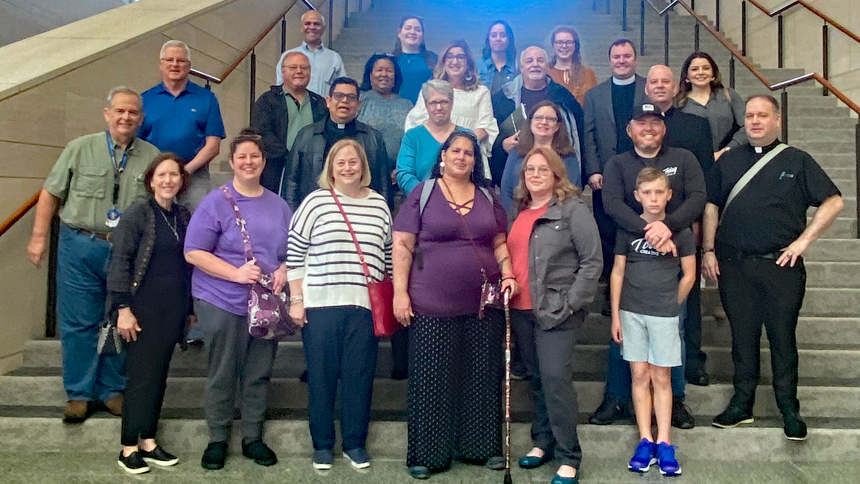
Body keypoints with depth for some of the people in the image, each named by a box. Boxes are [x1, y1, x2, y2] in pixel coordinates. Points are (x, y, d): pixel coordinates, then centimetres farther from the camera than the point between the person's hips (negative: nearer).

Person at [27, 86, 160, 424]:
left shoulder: (152, 157, 4)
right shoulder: (80, 149, 2)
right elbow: (51, 193, 6)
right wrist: (39, 236, 1)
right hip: (81, 247, -1)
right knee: (78, 323, 4)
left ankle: (114, 390, 23)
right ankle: (79, 394, 17)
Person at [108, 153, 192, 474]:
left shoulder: (184, 216, 10)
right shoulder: (138, 214, -7)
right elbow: (120, 262, -11)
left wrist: (189, 309, 14)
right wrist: (123, 308, -16)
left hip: (174, 309, 5)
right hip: (144, 307, -5)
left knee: (159, 375, 10)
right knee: (141, 376, -1)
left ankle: (148, 441, 21)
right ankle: (129, 448, 11)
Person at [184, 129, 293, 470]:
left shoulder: (278, 205, 10)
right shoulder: (215, 202, -5)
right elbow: (193, 253, -11)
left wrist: (283, 270, -6)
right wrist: (236, 273, -20)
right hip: (222, 303, -4)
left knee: (258, 375, 11)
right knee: (222, 374, 7)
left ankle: (253, 438, 26)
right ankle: (217, 440, 23)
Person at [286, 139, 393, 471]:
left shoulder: (379, 205, 9)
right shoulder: (315, 202, 0)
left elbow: (388, 256, 13)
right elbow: (294, 253, 0)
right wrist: (296, 300, -4)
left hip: (365, 306, 2)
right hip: (321, 305, -2)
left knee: (359, 375, 7)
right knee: (322, 376, 7)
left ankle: (355, 443, 23)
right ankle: (322, 445, 22)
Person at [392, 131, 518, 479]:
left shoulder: (488, 197, 12)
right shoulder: (422, 194, 0)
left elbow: (500, 243, 16)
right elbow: (402, 246, -3)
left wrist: (508, 275, -1)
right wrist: (400, 292, -10)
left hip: (483, 304, 4)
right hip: (432, 306, -3)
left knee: (482, 378, 11)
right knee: (431, 380, 5)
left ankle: (483, 447, 26)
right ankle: (427, 454, 18)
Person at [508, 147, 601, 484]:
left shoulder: (573, 209, -7)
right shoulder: (519, 211, 13)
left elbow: (593, 261, -10)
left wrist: (572, 303, -15)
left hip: (556, 310, -6)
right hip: (521, 309, 6)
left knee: (555, 377, -9)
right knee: (535, 377, 13)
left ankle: (568, 457, 2)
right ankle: (543, 441, 28)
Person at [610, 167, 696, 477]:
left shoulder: (680, 230, -3)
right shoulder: (627, 228, -1)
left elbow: (689, 274, 4)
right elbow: (618, 272, 2)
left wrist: (671, 304, 6)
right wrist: (615, 315, 1)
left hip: (664, 314, -1)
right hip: (631, 312, 1)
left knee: (661, 378, 5)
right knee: (640, 375, 6)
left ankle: (664, 443, 13)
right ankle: (645, 440, 14)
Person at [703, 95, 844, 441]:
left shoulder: (797, 161, 4)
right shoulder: (729, 161, 12)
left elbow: (833, 202, 2)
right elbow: (712, 206, 13)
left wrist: (804, 240, -6)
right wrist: (709, 250, 5)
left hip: (781, 266, -2)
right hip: (734, 266, 2)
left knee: (783, 337, 3)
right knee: (742, 335, 9)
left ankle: (789, 409, 15)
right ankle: (742, 403, 19)